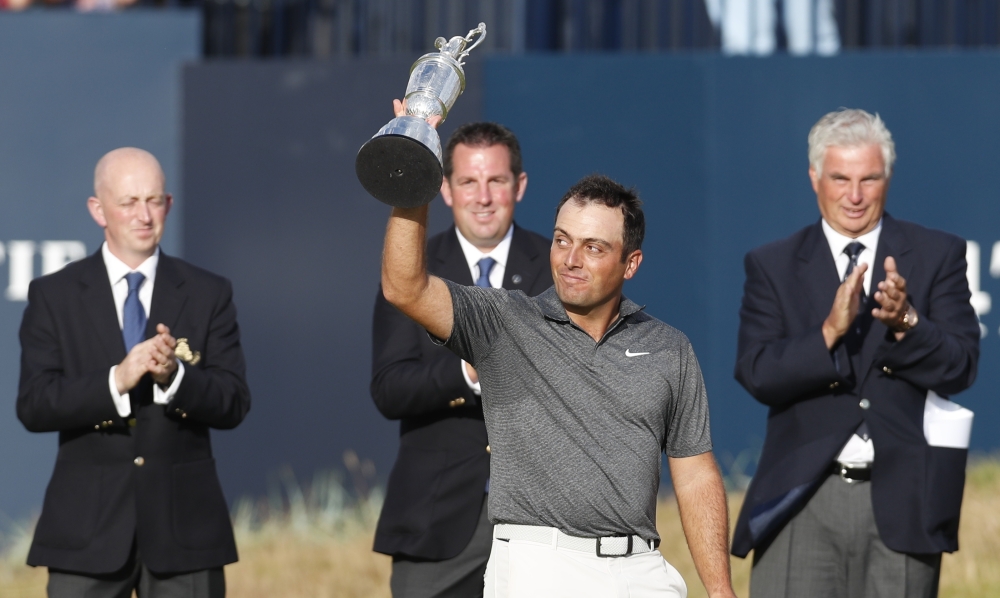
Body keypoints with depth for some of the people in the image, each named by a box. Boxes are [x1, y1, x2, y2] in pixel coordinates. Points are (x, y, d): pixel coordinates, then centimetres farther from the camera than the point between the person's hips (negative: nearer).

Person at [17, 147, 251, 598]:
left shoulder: (208, 294, 8)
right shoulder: (53, 296, 5)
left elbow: (234, 404, 1)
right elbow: (33, 406, -5)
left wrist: (174, 376, -19)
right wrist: (116, 381, -20)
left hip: (183, 526, 1)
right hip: (88, 528, -1)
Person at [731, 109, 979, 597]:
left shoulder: (938, 256, 8)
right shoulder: (772, 267, 8)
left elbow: (959, 367, -1)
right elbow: (757, 374, -4)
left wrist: (905, 323, -21)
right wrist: (830, 331, -20)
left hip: (901, 502, 0)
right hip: (803, 498, 0)